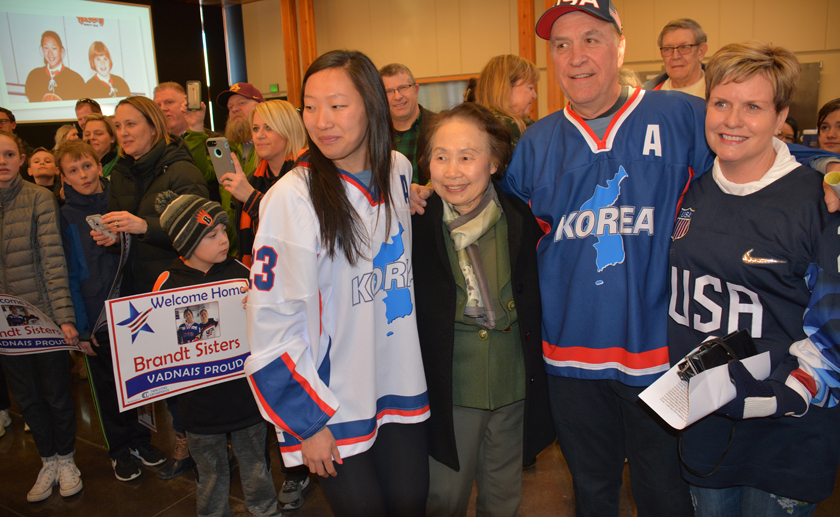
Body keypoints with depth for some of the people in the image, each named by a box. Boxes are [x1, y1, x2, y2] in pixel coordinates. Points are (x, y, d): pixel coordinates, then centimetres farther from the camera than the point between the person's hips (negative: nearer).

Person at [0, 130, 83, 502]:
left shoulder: (39, 199, -8)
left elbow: (53, 260, -14)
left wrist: (65, 316, -19)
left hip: (45, 316, -4)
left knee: (57, 393, 9)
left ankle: (66, 460, 30)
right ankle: (48, 462, 34)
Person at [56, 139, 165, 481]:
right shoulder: (65, 217, -4)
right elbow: (70, 274, -6)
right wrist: (81, 325, -9)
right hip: (96, 315, -2)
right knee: (107, 385, 10)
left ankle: (140, 438, 32)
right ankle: (120, 449, 27)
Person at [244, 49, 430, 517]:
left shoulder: (399, 170, -1)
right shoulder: (292, 197, -18)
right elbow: (272, 320, -16)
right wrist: (306, 420, -12)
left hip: (401, 386, 5)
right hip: (332, 402, -4)